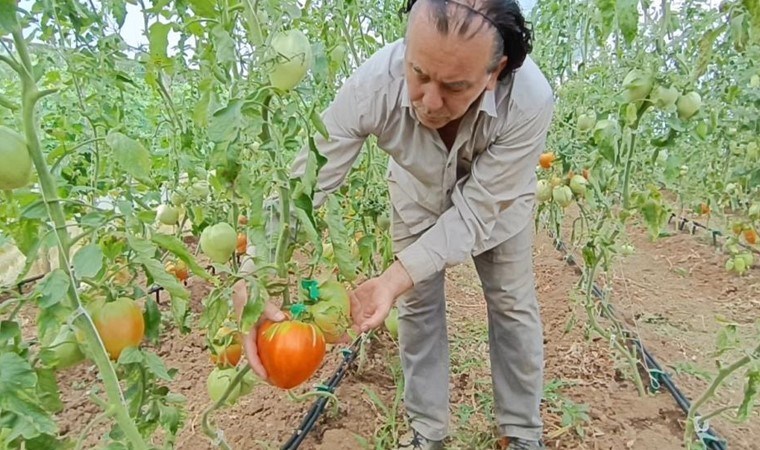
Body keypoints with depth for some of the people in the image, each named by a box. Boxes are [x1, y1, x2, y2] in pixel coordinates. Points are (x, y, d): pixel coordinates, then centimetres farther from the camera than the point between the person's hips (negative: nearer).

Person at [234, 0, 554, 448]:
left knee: (512, 306, 6)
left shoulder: (529, 100, -41)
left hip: (496, 203, 0)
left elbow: (475, 211, -35)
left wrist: (397, 277, -47)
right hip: (418, 197, 1)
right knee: (418, 306, 7)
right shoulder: (373, 84, -39)